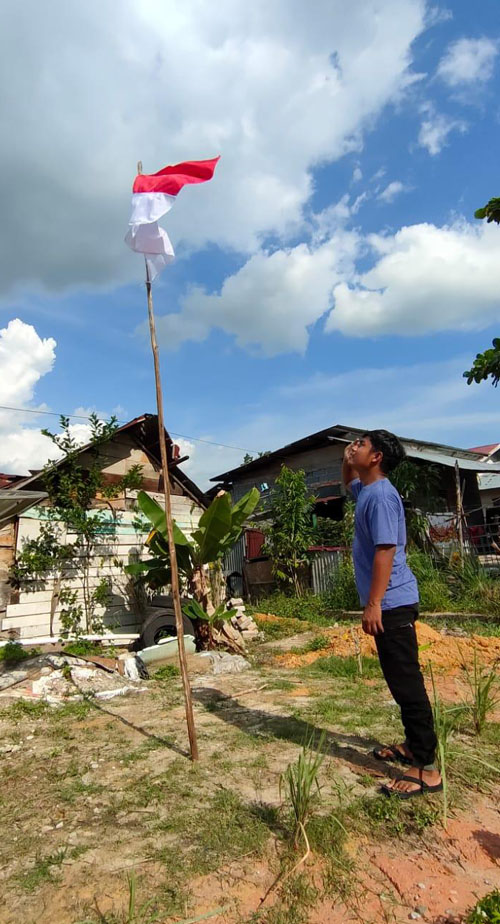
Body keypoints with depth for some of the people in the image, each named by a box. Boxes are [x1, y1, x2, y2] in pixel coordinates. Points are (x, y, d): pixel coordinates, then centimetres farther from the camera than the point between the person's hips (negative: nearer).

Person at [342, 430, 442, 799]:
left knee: (406, 682, -4)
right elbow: (349, 483, 36)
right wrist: (347, 461, 15)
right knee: (400, 679, 18)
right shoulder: (367, 489, 12)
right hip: (388, 602, 10)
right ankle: (414, 746, 31)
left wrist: (373, 604, -23)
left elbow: (385, 552, -24)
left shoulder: (380, 495, -18)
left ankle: (426, 768, 4)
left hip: (392, 603, -10)